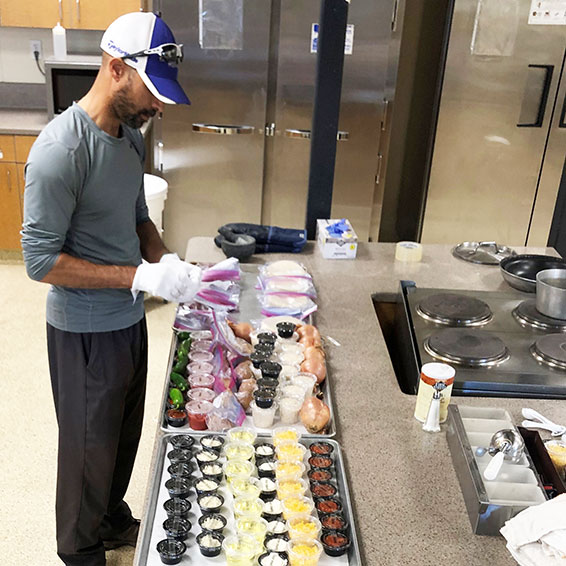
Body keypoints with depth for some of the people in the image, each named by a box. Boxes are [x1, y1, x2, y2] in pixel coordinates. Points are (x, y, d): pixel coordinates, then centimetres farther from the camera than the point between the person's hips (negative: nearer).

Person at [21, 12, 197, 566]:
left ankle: (113, 520, 49)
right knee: (91, 446, 12)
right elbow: (41, 259, -24)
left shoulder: (131, 135, 2)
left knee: (125, 433, 24)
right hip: (85, 332, -8)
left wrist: (167, 262, -4)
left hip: (129, 319, 8)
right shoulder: (60, 149, -25)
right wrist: (140, 277, -27)